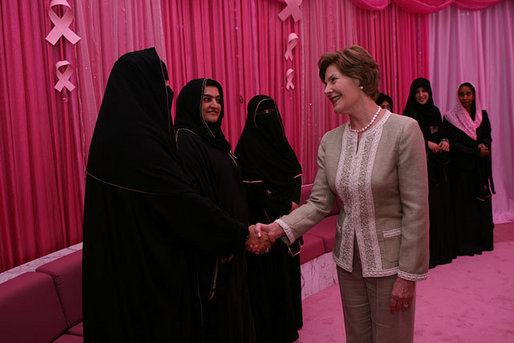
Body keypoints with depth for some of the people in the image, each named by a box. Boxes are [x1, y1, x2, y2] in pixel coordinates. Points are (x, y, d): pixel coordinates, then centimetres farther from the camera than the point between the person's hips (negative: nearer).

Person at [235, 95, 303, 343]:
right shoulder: (247, 145, -9)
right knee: (266, 272, 1)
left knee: (287, 267, 12)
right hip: (263, 219, -6)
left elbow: (296, 174, 9)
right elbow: (253, 188, -15)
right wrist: (284, 206, -13)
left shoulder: (281, 142, 12)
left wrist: (293, 201, -8)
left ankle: (288, 319, 28)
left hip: (287, 216, 7)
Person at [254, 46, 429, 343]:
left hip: (389, 261, -4)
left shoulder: (404, 130, -16)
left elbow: (416, 209, -15)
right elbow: (319, 203, -1)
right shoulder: (331, 140, 1)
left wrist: (408, 274, -14)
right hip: (348, 259, 5)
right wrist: (279, 227, -17)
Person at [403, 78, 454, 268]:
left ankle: (442, 250, 19)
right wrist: (427, 144, -18)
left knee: (441, 206, 8)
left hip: (437, 166, 6)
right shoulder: (409, 114, -5)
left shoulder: (435, 112, 13)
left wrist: (444, 141, -5)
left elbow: (442, 133, 16)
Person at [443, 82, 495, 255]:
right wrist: (475, 151, -16)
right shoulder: (450, 118, -3)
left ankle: (483, 240, 18)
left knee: (482, 203, 6)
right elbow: (453, 145, -9)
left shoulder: (482, 115, 11)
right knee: (464, 205, -2)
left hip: (480, 168, 4)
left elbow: (488, 137, 9)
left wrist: (482, 145, -14)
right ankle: (465, 244, 6)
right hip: (461, 168, -4)